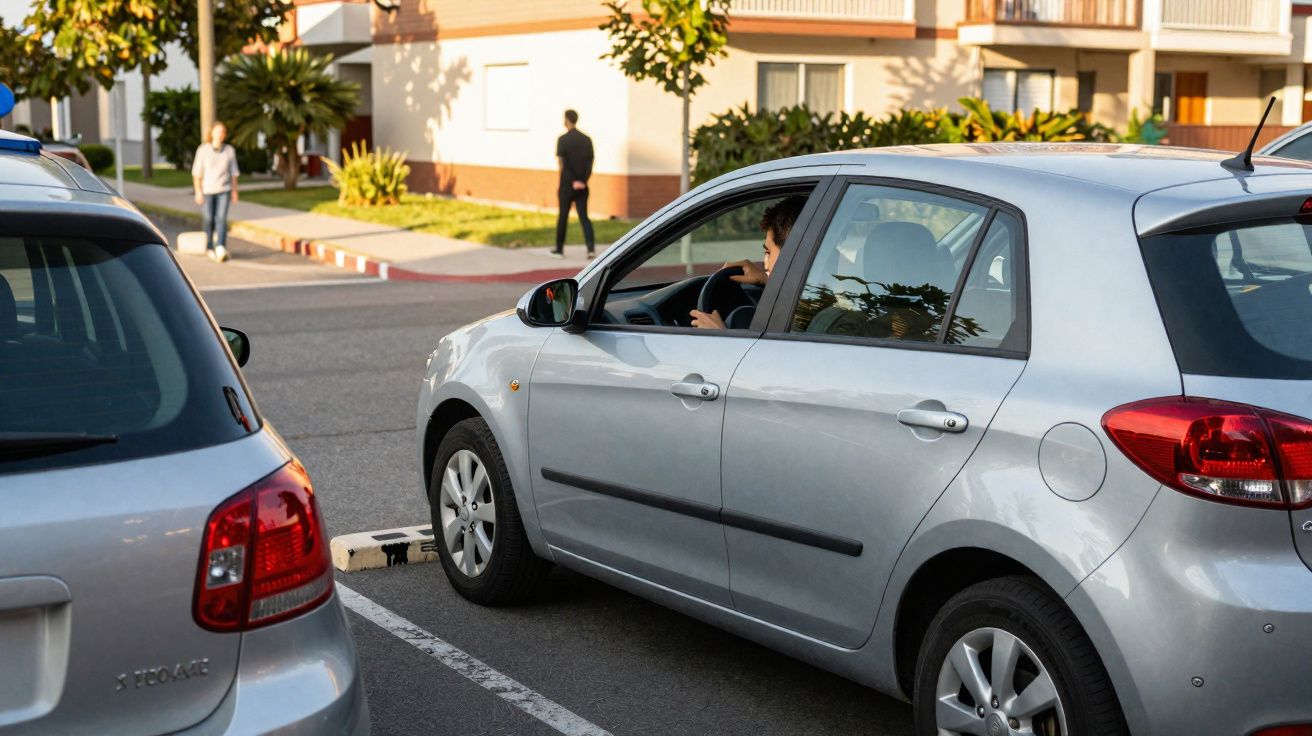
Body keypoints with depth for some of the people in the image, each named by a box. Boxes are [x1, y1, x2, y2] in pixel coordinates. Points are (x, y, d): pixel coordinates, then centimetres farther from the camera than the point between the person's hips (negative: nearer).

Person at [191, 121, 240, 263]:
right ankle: (209, 248, 25)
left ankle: (221, 249, -26)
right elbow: (197, 172, -2)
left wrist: (234, 191, 7)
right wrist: (198, 191, -7)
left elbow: (233, 173, 9)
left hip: (224, 190, 0)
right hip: (207, 190, 0)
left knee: (221, 218, -14)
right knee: (209, 220, 7)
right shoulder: (203, 150, -3)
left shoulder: (229, 150, 3)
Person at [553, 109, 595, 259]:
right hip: (583, 186, 3)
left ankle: (559, 249, 16)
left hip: (567, 184, -3)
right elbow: (590, 163, 4)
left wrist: (570, 181, -5)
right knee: (584, 217, 4)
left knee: (563, 217, 8)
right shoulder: (587, 139, 5)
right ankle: (591, 247, -13)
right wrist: (583, 180, 4)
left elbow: (562, 164, -12)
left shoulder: (563, 139, -8)